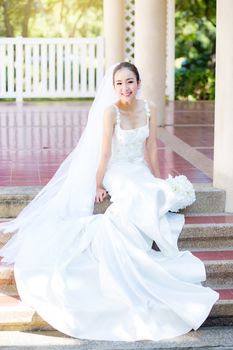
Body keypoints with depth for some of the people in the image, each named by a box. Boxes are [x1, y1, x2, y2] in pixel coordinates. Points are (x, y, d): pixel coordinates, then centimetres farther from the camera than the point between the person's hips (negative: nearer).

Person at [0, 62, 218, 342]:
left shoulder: (149, 109, 0)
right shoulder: (110, 111, -14)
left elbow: (151, 148, 9)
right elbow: (105, 153, -11)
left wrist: (157, 178, 14)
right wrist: (98, 185, -7)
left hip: (140, 171, 5)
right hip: (118, 172, -5)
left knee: (162, 197, -25)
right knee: (140, 200, -33)